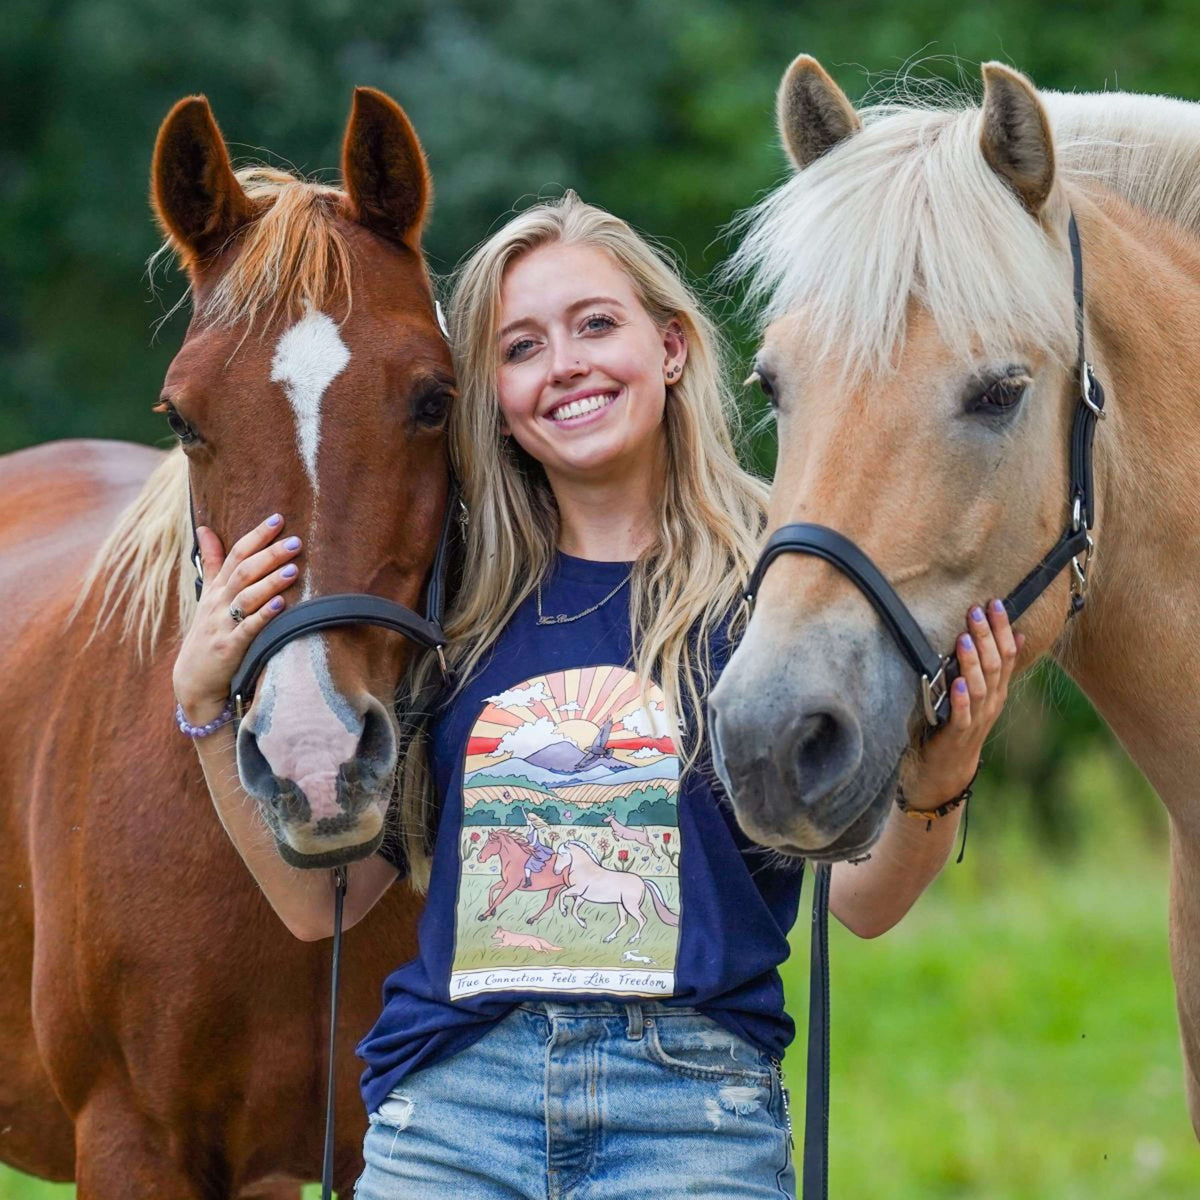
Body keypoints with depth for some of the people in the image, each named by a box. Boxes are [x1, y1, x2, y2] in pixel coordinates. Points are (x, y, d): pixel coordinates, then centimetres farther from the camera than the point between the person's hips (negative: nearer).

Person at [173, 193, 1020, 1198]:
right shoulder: (453, 607, 8)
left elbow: (862, 901, -3)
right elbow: (319, 899, 9)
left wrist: (937, 786, -22)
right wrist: (205, 703, -1)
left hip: (693, 1108, -2)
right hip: (448, 1106, 3)